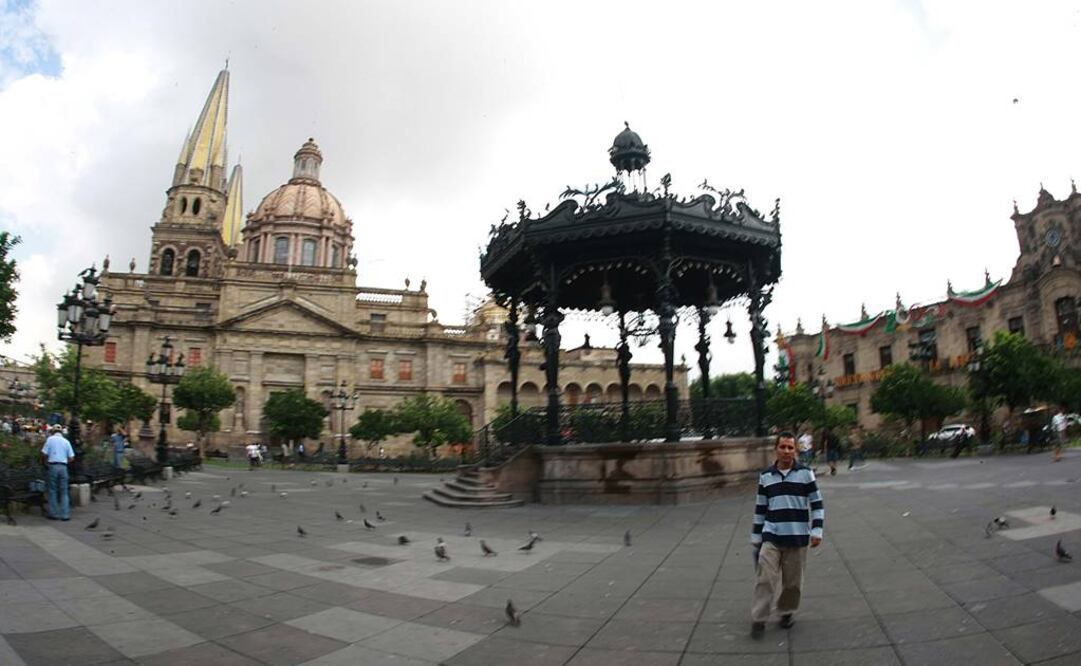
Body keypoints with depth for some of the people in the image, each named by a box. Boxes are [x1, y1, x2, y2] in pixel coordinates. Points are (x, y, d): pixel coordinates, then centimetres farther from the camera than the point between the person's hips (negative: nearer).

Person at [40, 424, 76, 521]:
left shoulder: (50, 439, 0)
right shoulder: (66, 441, 8)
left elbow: (44, 454, -6)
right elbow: (71, 458, 3)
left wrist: (45, 463, 11)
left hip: (53, 466, -2)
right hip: (63, 467, 2)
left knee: (52, 491, 7)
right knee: (64, 492, 6)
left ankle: (54, 514, 9)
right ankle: (65, 514, 3)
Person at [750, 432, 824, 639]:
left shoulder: (805, 473, -2)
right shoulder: (765, 476, 3)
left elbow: (817, 504, 1)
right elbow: (760, 510, 9)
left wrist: (816, 531, -9)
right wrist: (756, 538, 10)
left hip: (798, 538, -1)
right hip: (771, 537, 1)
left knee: (793, 581, 11)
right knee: (765, 579, -6)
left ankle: (786, 612, 33)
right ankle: (758, 619, 4)